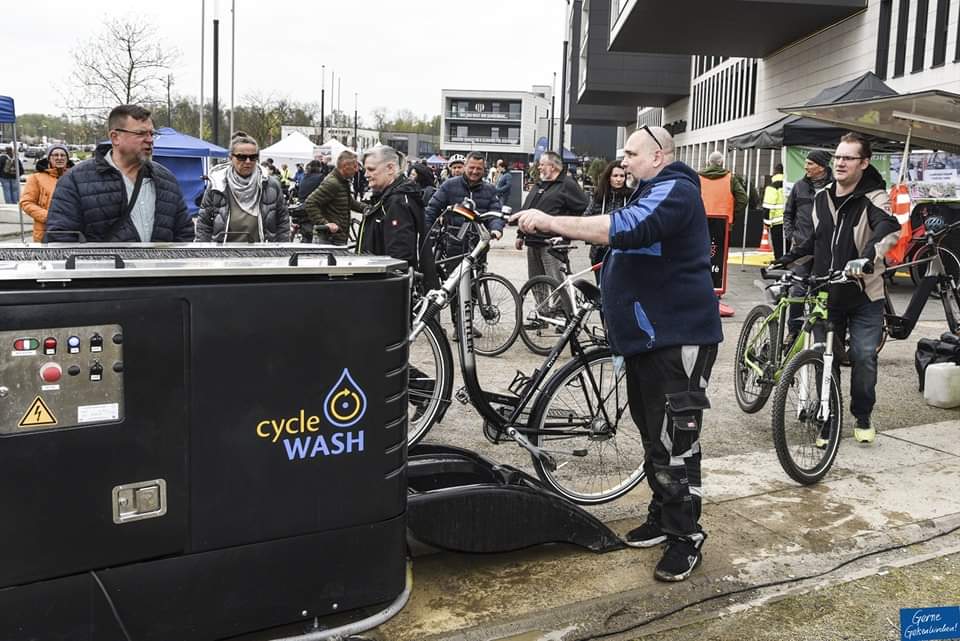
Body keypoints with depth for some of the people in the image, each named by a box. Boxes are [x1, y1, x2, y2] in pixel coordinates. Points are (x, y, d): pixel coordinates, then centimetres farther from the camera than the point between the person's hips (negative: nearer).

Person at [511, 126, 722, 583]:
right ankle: (662, 517, 29)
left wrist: (550, 222, -30)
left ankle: (686, 537, 4)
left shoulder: (675, 190, -14)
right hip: (644, 335, 11)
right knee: (652, 435, 17)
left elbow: (627, 230, -31)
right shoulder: (651, 192, 22)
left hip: (677, 338, -11)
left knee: (675, 440, -6)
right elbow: (623, 240, 23)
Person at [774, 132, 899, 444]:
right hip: (826, 294, 4)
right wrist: (790, 256, 14)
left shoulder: (874, 199, -10)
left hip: (864, 297, -4)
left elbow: (889, 230, -31)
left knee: (864, 357, -4)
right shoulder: (822, 197, 7)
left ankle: (863, 418, 18)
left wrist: (867, 257, -48)